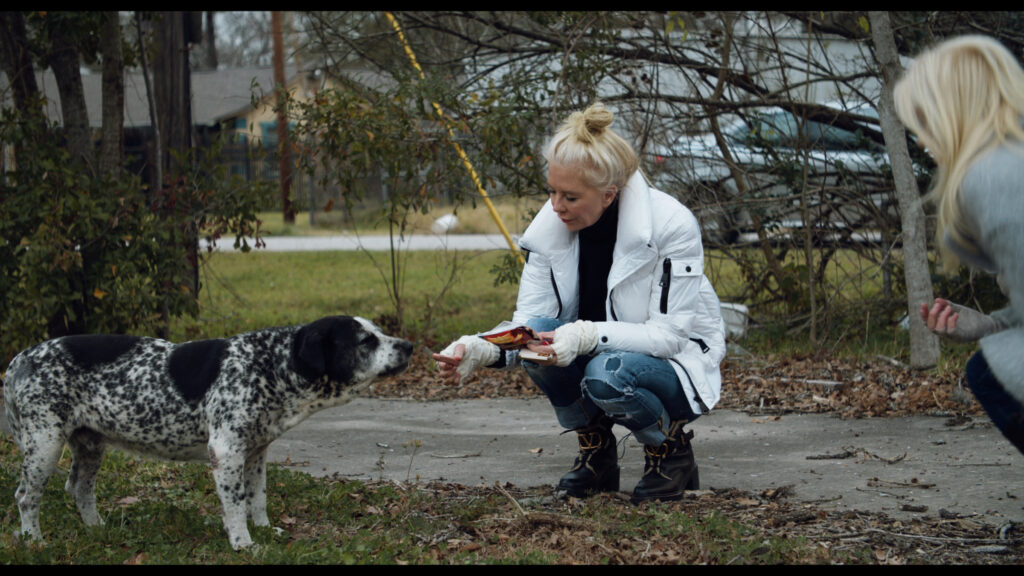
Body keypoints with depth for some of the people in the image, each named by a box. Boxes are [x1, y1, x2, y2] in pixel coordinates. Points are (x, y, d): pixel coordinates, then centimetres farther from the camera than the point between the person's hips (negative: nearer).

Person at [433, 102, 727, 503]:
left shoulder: (671, 226, -24)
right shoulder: (551, 226, -10)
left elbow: (669, 334, -25)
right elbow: (528, 322, -11)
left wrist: (589, 336, -40)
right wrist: (485, 351, -33)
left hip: (677, 367, -5)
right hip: (596, 356, 5)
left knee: (607, 374, -36)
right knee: (541, 339, -26)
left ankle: (671, 450, -5)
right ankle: (595, 451, -3)